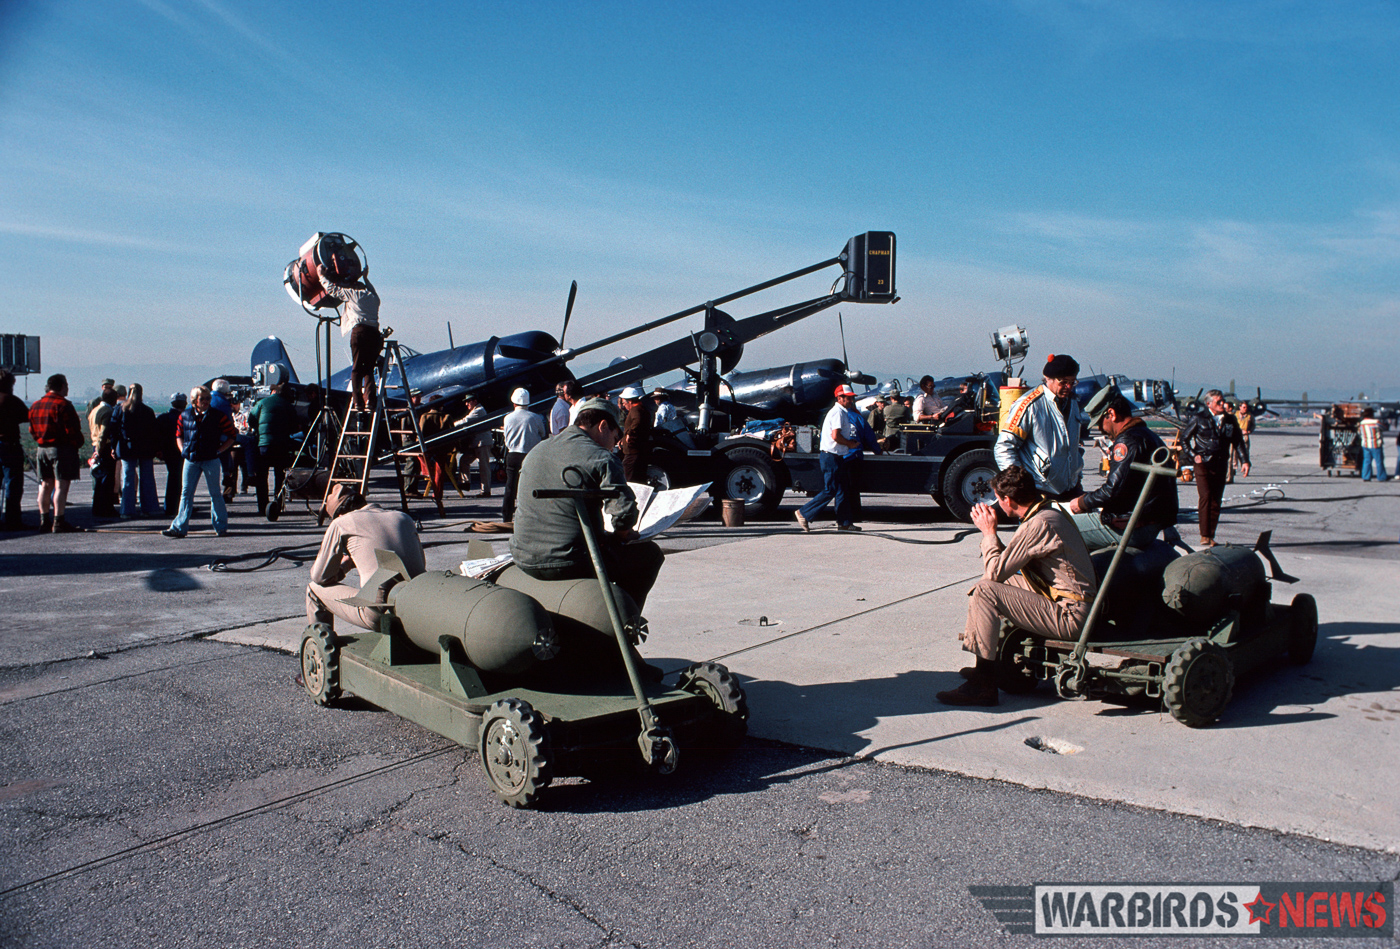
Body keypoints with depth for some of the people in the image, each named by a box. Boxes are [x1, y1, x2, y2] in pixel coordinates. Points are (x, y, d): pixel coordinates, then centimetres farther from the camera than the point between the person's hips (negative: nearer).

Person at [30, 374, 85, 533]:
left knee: (46, 485, 15)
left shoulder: (35, 405, 11)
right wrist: (78, 443, -1)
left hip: (42, 448, 8)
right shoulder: (63, 405, -14)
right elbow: (72, 430, -16)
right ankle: (58, 522, -11)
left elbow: (32, 430, 16)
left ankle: (44, 520, 19)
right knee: (61, 485, -8)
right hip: (63, 449, -8)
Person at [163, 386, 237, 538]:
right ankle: (179, 527, 8)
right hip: (191, 460, 3)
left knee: (215, 494, 4)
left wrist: (218, 450, -6)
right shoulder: (185, 416, 5)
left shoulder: (217, 416, -4)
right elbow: (179, 434, 20)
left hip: (211, 460, -3)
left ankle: (221, 527, 12)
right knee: (186, 494, 5)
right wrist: (183, 450, 5)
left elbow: (232, 436, 1)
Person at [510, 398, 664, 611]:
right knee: (650, 553, 12)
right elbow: (623, 509, -18)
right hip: (568, 564, -8)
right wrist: (621, 534, 6)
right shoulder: (601, 458, -9)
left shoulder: (536, 452, 14)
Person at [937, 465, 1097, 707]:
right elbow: (1005, 564, 16)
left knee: (986, 591, -19)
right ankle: (982, 666, 23)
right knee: (990, 583, 18)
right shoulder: (1050, 513, 11)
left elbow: (995, 571, -17)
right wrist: (989, 532, 8)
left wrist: (989, 532, -5)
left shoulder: (1038, 525, -21)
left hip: (1068, 616, -11)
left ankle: (984, 684, -15)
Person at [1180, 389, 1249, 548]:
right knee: (1205, 497, -15)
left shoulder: (1230, 420, 10)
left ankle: (1211, 537, 12)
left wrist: (1245, 461, 2)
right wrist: (1193, 455, -3)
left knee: (1216, 502, 5)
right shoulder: (1198, 419, 0)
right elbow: (1184, 438, 6)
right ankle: (1204, 536, -14)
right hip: (1203, 464, -4)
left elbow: (1238, 442, 14)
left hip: (1221, 466, 4)